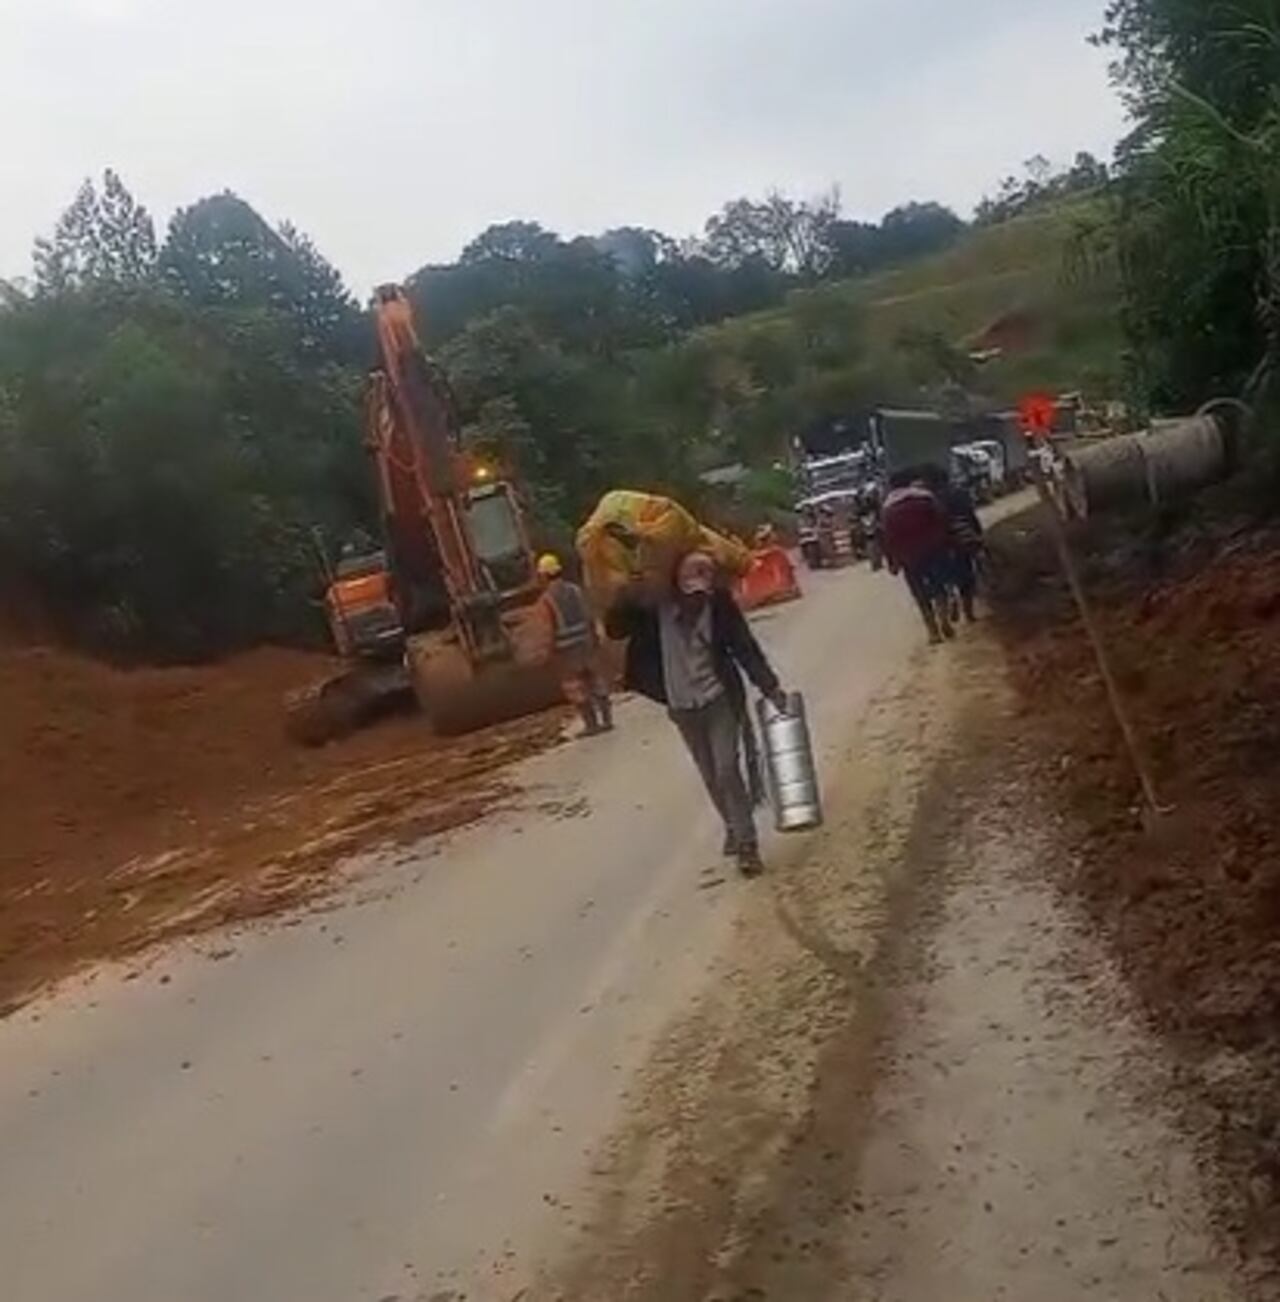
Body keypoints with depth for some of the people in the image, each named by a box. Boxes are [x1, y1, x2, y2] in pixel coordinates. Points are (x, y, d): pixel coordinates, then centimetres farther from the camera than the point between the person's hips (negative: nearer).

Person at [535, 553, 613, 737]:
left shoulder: (546, 599, -13)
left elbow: (551, 629, -15)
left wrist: (552, 651, -5)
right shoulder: (575, 589, 1)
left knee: (576, 687, 7)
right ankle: (607, 719, 19)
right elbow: (589, 618, 4)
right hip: (586, 643, 4)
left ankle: (591, 724, 9)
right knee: (596, 681, 14)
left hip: (566, 648, -4)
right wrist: (595, 639, 14)